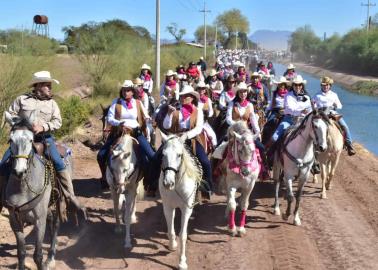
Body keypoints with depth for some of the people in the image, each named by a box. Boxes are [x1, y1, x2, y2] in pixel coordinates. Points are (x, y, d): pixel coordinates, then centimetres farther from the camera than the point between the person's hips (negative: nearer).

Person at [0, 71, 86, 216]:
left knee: (59, 164, -18)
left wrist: (43, 127, -18)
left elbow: (57, 121, -1)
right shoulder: (22, 99, 4)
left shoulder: (52, 103, 7)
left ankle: (71, 197, -11)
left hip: (44, 137, 0)